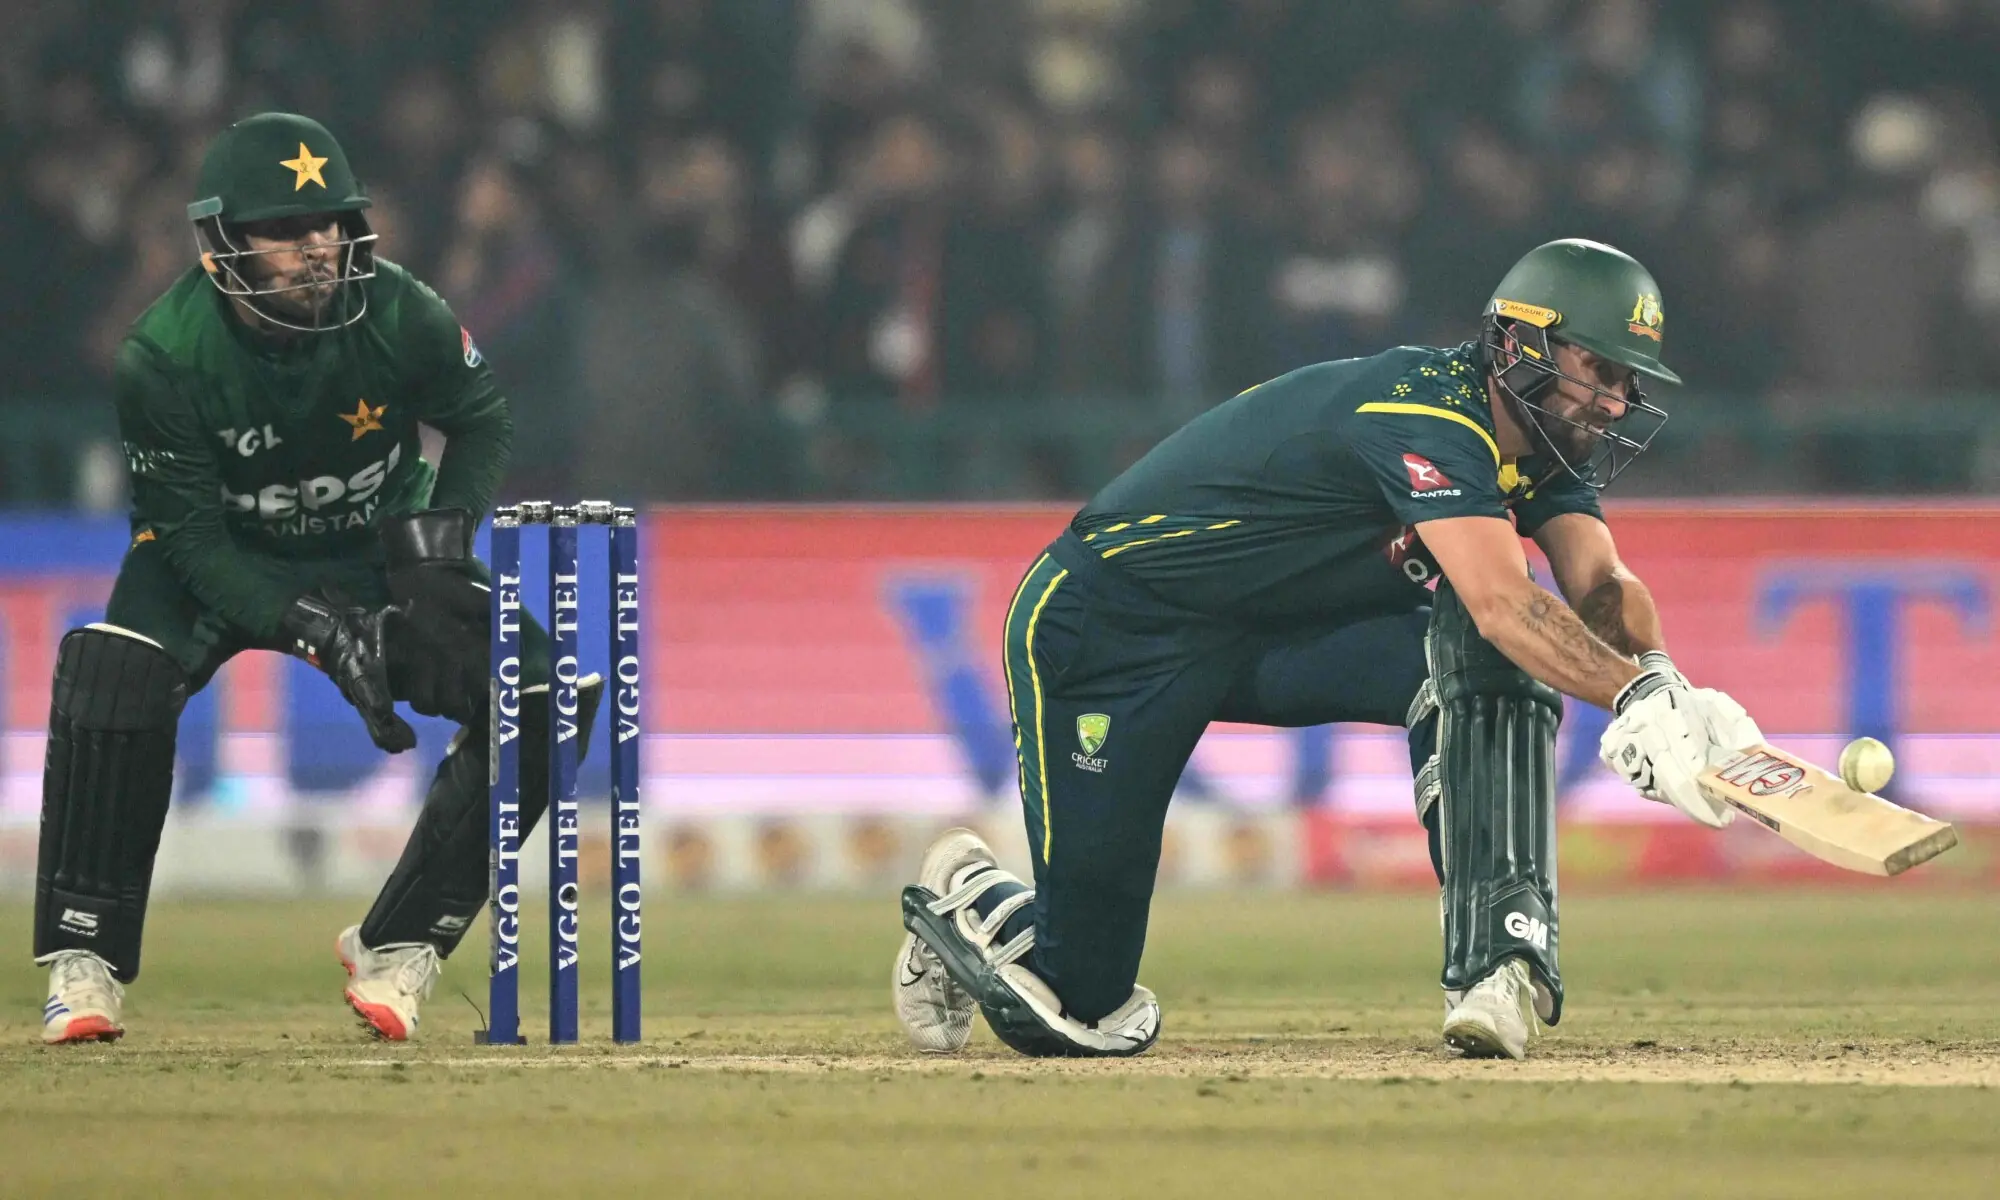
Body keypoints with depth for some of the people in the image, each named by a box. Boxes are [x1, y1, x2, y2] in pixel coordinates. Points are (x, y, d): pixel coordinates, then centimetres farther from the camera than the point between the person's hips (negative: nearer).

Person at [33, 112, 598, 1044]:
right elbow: (191, 538, -22)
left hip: (382, 549, 2)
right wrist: (322, 631, -35)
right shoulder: (163, 356, -28)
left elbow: (481, 422, -2)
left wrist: (437, 554, -18)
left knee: (545, 698, -16)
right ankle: (83, 961, -20)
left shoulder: (398, 314, -22)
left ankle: (397, 948, -1)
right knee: (111, 676, -33)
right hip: (225, 558, -2)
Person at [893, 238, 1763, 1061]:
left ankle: (1496, 963, -23)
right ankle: (966, 898, 24)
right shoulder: (1433, 416, -28)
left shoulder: (1540, 453, -1)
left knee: (1489, 662, -23)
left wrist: (1660, 686, -33)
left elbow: (1601, 584, -13)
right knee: (1081, 1011, -8)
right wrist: (1635, 695, -51)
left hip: (1282, 637, 8)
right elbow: (1501, 600, -40)